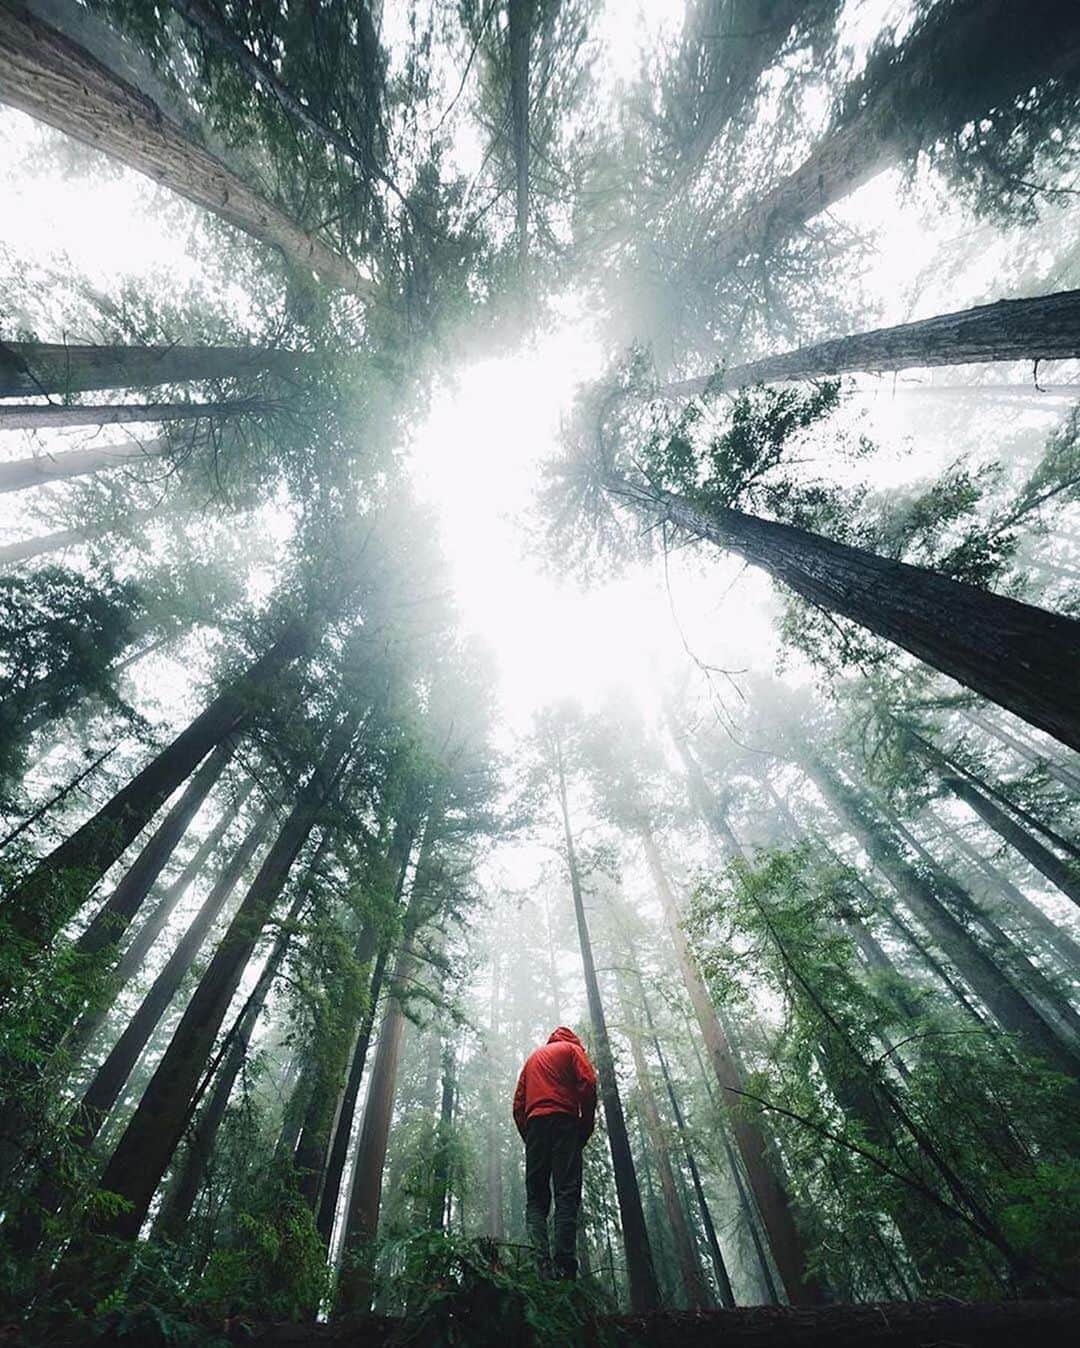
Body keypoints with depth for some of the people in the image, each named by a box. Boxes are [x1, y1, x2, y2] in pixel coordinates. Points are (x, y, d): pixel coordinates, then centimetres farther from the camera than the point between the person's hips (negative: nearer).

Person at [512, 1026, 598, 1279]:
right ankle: (564, 1269, -20)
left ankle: (541, 1265, -15)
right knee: (567, 1195, -7)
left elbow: (518, 1104, 20)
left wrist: (528, 1137, 16)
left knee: (535, 1199, 3)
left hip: (534, 1124, 4)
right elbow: (588, 1083, -3)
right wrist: (586, 1127, 2)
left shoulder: (532, 1058, 28)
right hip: (563, 1120, -4)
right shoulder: (571, 1048, 14)